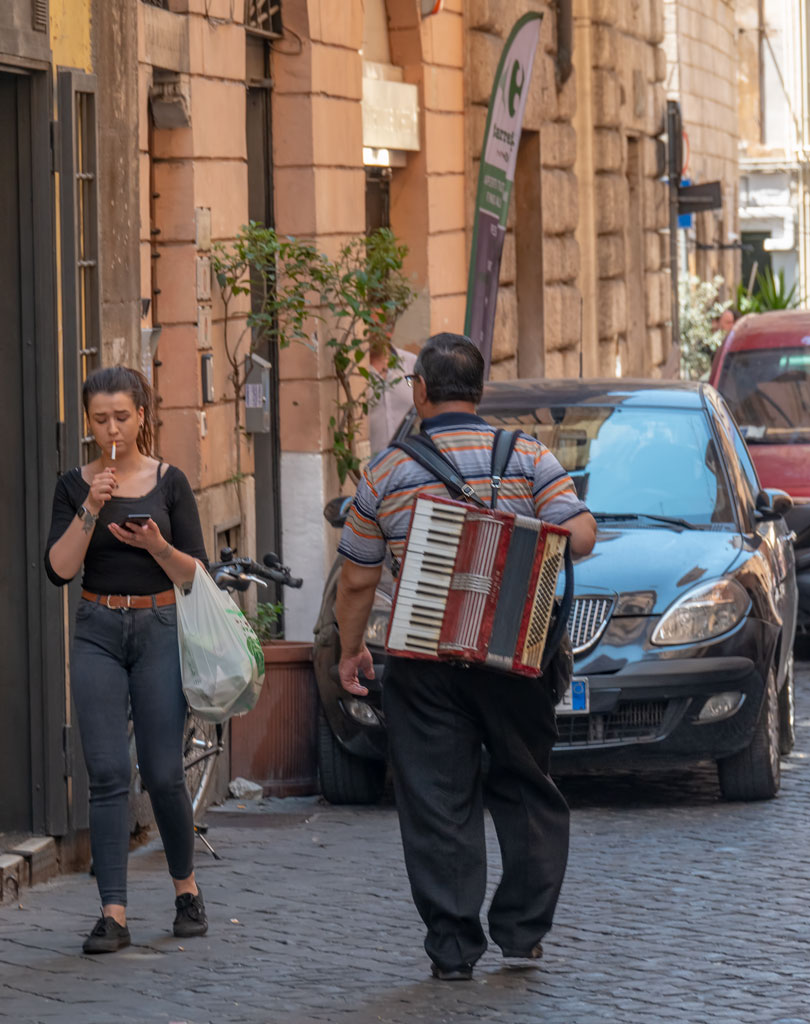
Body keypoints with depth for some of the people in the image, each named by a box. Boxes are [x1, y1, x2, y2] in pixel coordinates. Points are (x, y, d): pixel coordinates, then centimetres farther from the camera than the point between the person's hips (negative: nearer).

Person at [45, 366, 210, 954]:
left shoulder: (169, 482, 3)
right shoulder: (76, 486, 5)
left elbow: (195, 573, 0)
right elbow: (59, 569, -6)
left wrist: (156, 545, -18)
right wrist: (91, 510, -16)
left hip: (160, 629, -1)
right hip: (98, 634, 1)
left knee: (163, 772, 0)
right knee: (108, 774, -5)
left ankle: (186, 888, 23)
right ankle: (114, 913, -6)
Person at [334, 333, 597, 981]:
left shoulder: (387, 472, 0)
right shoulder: (527, 457, 0)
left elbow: (357, 580, 3)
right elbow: (581, 537, -9)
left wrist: (351, 650, 17)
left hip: (423, 665, -1)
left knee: (437, 802, 3)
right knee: (525, 789, 15)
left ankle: (454, 948, 3)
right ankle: (523, 931, 16)